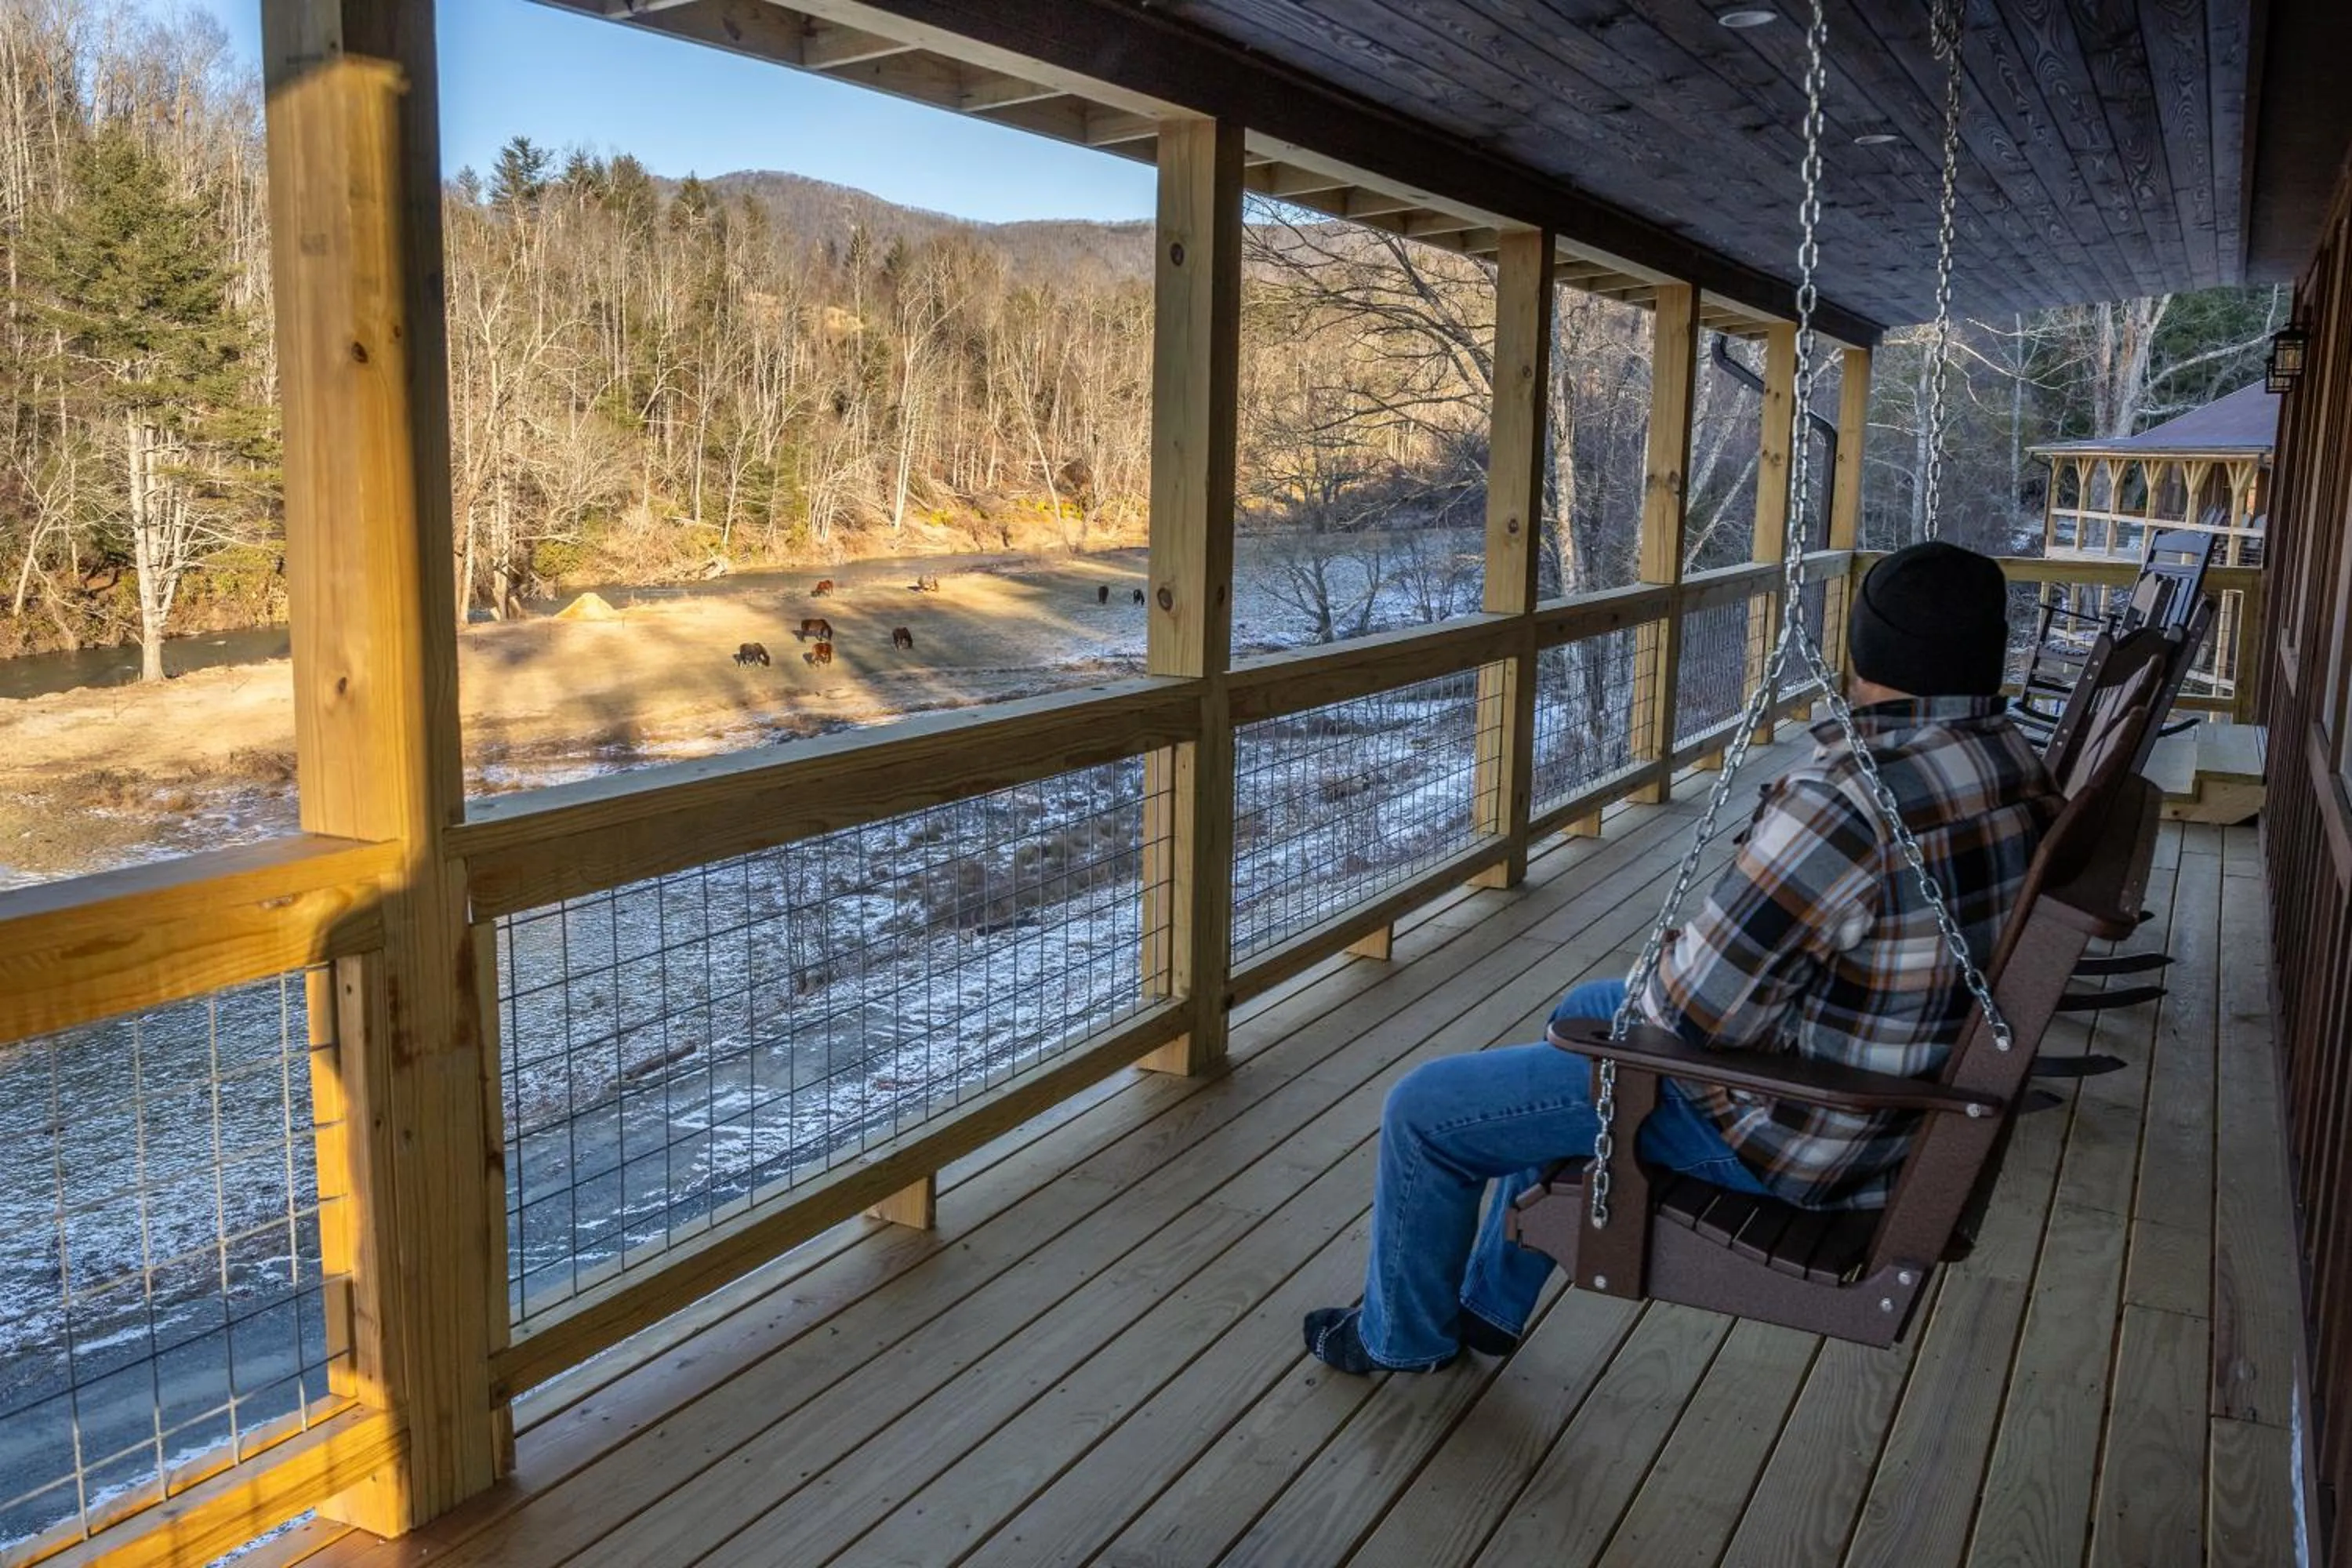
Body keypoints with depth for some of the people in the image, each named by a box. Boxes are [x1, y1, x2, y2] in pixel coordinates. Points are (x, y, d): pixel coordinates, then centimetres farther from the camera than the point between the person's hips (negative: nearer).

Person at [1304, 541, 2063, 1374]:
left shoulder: (1847, 800, -34)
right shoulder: (2019, 764, -3)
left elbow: (1695, 1013, -28)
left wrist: (1657, 991, -4)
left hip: (1793, 1132, -10)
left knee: (1423, 1113, 2)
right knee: (1582, 1009, 31)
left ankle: (1403, 1333, 32)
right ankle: (1490, 1303, 43)